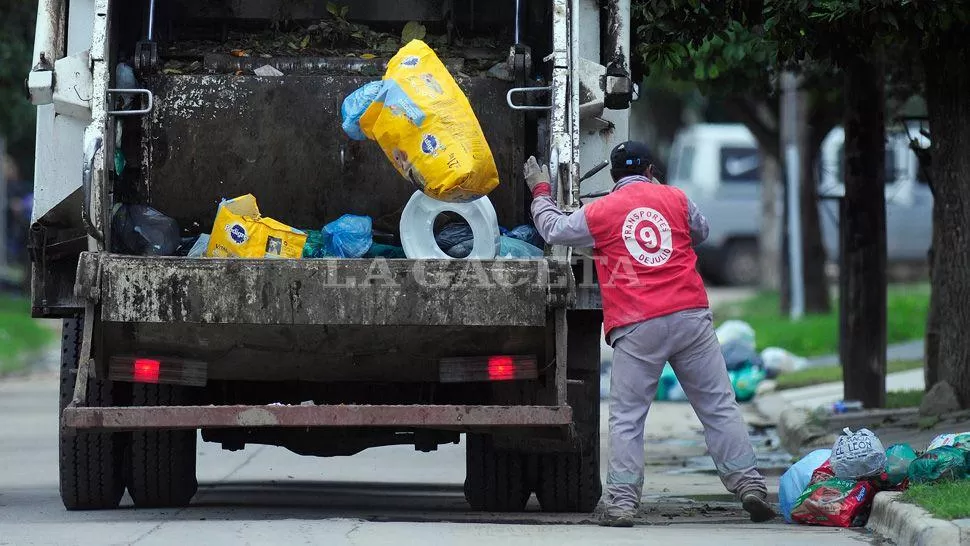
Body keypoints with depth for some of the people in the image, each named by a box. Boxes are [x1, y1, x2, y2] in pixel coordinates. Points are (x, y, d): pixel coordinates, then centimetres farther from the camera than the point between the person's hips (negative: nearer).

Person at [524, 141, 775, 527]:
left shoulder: (597, 213, 6)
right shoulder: (675, 199, 10)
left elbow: (553, 230, 20)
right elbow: (701, 231, 29)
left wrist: (541, 192, 37)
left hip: (636, 329, -2)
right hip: (691, 317, 2)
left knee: (626, 419, 3)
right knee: (719, 407, 6)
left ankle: (622, 502, -3)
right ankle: (748, 484, 4)